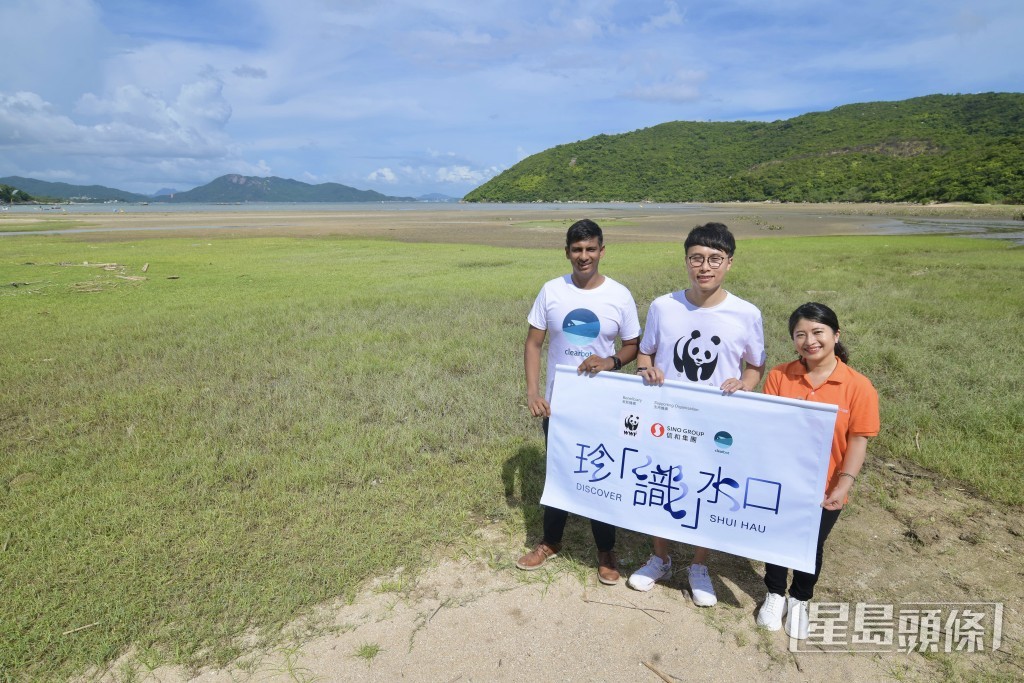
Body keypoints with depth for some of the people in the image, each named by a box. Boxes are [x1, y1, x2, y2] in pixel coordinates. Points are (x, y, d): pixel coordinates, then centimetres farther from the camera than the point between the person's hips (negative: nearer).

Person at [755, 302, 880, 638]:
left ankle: (799, 601, 44)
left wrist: (843, 485, -18)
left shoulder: (858, 386, -14)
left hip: (823, 489, -1)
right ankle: (775, 594, 44)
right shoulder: (779, 376, -11)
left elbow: (858, 441, -11)